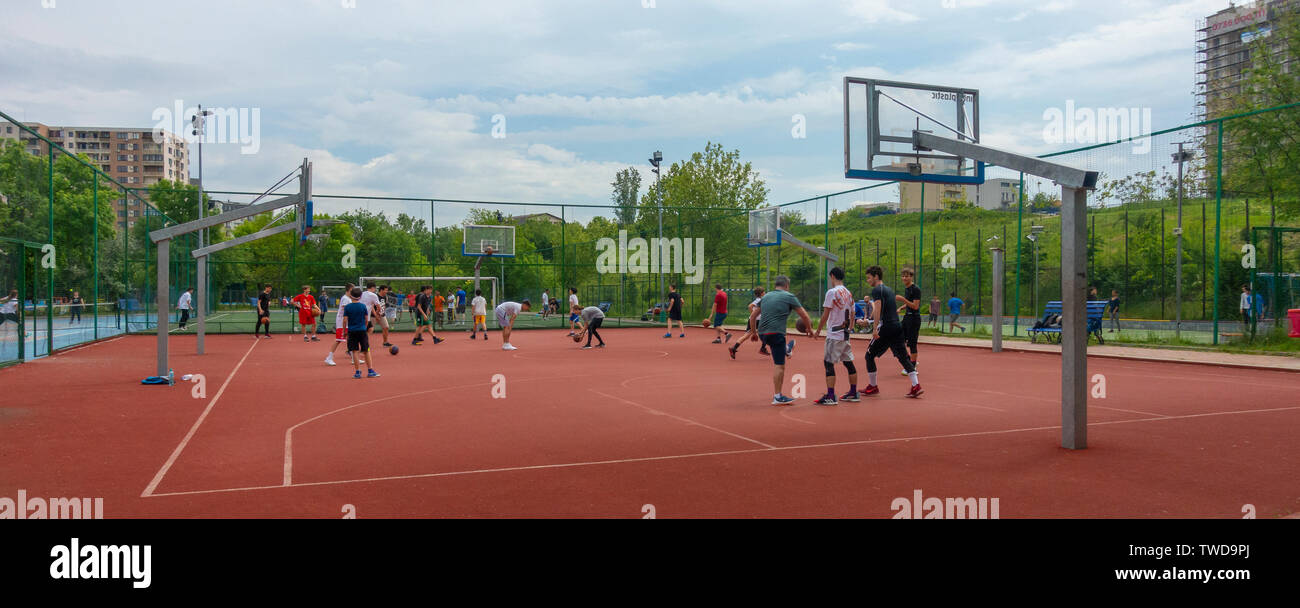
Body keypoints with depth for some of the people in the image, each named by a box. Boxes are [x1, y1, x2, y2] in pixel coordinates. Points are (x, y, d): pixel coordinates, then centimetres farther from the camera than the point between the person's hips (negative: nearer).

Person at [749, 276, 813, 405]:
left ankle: (786, 350, 69)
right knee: (779, 365, -2)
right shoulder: (789, 297, 0)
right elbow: (804, 316, 4)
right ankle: (778, 397, -1)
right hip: (776, 334, -6)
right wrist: (809, 329, 21)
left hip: (762, 333, 6)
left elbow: (753, 316, 21)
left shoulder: (766, 296, 15)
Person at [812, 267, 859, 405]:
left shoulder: (832, 292, -13)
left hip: (834, 335, -8)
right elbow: (852, 315, 16)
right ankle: (853, 393, 22)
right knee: (848, 362, 14)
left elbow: (825, 315, -13)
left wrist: (818, 331, -3)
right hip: (845, 334, 8)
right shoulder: (848, 293, 11)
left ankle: (830, 397, -10)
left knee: (829, 363, -6)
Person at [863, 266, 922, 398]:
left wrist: (875, 328, -24)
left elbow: (878, 309, -19)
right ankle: (916, 386, -5)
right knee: (903, 357, 5)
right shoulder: (889, 289, 20)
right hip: (897, 326, 8)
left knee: (870, 355, 6)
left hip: (885, 328, -8)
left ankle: (873, 387, 11)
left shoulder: (877, 290, -6)